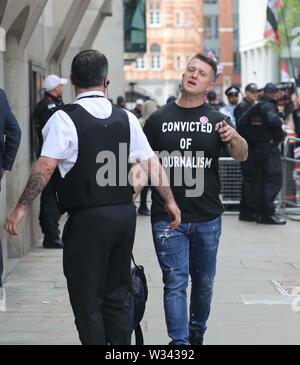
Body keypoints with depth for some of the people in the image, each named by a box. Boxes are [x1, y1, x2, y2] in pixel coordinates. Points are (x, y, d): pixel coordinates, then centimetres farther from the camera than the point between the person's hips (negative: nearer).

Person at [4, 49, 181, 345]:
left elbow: (45, 168, -16)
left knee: (87, 299, 3)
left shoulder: (64, 119, -9)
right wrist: (170, 201, 15)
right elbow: (151, 163, 7)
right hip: (124, 213, 6)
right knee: (118, 295, 16)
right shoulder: (126, 118, 6)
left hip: (87, 219, -5)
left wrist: (21, 207, -12)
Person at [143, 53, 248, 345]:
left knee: (204, 282, 14)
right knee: (175, 283, -6)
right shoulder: (159, 119, 4)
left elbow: (242, 156, -9)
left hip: (207, 218, 1)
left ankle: (197, 332, 34)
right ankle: (179, 342, -5)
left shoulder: (216, 120, 3)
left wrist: (234, 138, -31)